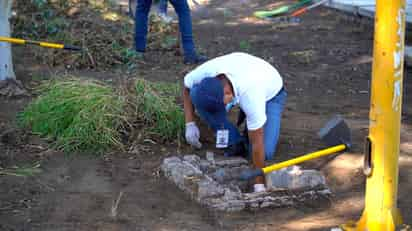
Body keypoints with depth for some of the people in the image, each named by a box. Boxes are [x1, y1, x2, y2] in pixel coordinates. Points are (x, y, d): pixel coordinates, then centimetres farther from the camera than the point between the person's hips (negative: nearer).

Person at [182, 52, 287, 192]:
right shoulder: (206, 71, -34)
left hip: (270, 93, -4)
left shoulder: (250, 95, -45)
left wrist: (259, 184, -31)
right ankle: (235, 143, -8)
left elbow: (257, 144, -37)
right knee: (196, 94, -26)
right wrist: (190, 124, -16)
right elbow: (187, 87, -8)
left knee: (264, 153, -24)